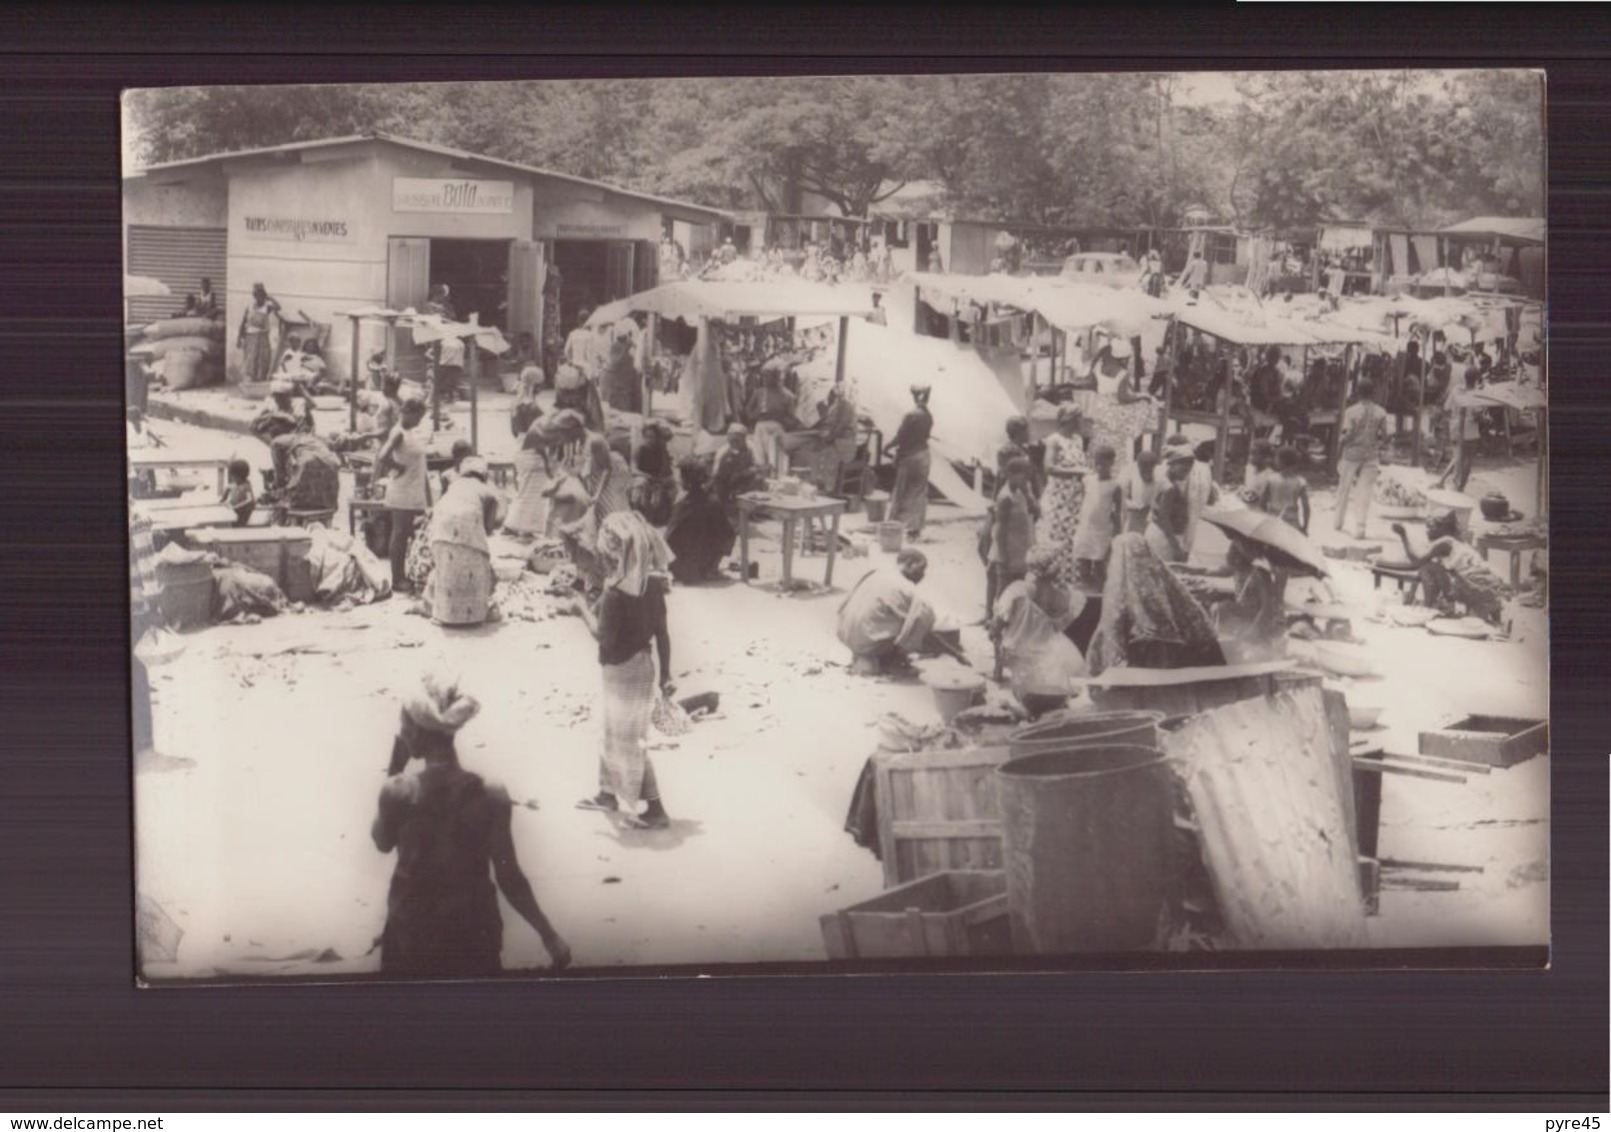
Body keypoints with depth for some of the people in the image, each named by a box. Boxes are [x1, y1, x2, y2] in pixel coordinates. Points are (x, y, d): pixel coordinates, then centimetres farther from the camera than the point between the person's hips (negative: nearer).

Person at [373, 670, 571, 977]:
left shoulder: (398, 792, -17)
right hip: (472, 929, 0)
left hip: (411, 929, 0)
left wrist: (394, 771, 2)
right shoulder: (491, 796, -16)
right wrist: (548, 933, -2)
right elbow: (508, 878, -12)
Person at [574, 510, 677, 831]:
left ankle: (655, 809, 9)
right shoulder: (652, 582, -3)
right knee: (614, 733, 24)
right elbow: (662, 632, 3)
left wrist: (585, 610, -9)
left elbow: (605, 637, -23)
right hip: (642, 664, 8)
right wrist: (666, 673, 11)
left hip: (624, 671, -8)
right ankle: (610, 793, 40)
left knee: (629, 742, 4)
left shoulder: (617, 591, -26)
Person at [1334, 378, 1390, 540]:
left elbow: (1347, 435, -14)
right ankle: (1360, 527, -3)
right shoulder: (1380, 413, -4)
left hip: (1352, 453, -1)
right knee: (1365, 491, 3)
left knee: (1344, 488, 15)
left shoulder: (1351, 411, -10)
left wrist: (1342, 442, 4)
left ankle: (1339, 522, 27)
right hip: (1371, 454, 1)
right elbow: (1384, 435, -2)